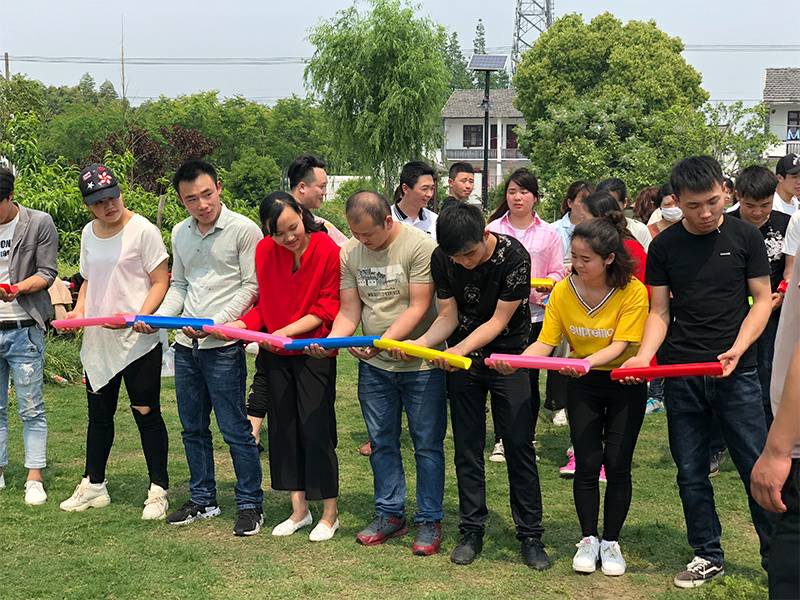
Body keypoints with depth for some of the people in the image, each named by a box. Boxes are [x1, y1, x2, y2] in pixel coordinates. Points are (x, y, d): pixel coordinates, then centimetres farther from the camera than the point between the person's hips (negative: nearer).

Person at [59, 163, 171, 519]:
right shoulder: (88, 233, 10)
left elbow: (160, 283, -10)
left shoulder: (143, 230, -10)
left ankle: (158, 491, 8)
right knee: (99, 413, 16)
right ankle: (93, 486, 29)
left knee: (147, 414, -1)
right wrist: (78, 310, 4)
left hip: (137, 341, -7)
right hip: (97, 341, 7)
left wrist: (138, 318, -24)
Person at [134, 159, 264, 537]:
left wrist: (214, 323, -19)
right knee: (193, 428, 14)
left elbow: (251, 287, -10)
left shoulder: (244, 230, -9)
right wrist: (158, 318, 1)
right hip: (186, 345, 7)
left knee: (234, 428, -2)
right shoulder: (180, 234, 11)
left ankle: (250, 504, 10)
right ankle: (202, 499, 27)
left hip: (224, 346, -7)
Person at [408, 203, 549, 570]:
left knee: (519, 445, -3)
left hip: (507, 356, -3)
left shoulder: (514, 257, -23)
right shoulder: (442, 259, -12)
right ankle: (471, 531, 16)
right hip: (460, 359, 3)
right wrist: (422, 343, -25)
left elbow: (499, 320, -20)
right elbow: (448, 316, -6)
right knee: (467, 447, 6)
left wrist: (459, 350, -32)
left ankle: (530, 535, 7)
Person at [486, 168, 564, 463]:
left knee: (529, 378, 5)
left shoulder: (548, 233, 6)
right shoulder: (493, 229, 4)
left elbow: (558, 272, 6)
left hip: (535, 315, 0)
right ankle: (501, 439, 12)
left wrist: (541, 285, -15)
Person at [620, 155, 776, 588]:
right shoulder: (664, 246, 3)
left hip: (735, 372, -2)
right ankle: (708, 556, 21)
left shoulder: (745, 237, 0)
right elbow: (660, 312, 5)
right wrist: (643, 357, -12)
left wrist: (737, 349, -14)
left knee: (758, 467, -2)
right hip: (680, 374, 2)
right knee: (691, 472, 8)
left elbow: (762, 300, 2)